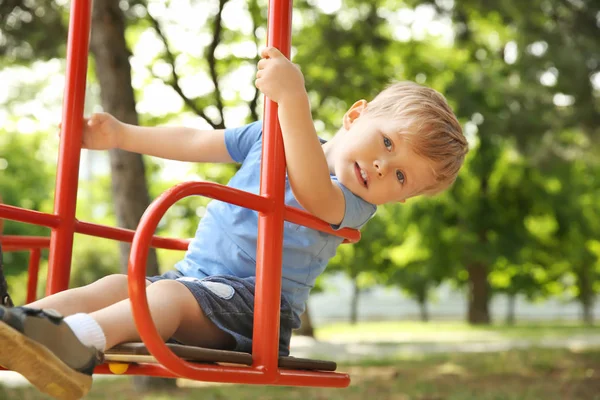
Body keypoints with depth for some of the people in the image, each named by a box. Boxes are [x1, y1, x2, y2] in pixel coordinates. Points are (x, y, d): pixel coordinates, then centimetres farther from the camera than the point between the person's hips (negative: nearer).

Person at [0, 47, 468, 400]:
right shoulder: (269, 136, 11)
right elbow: (194, 142, 21)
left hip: (258, 301, -7)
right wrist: (121, 134, 22)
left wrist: (294, 101, -46)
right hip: (194, 275, 7)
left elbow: (312, 194, -33)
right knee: (116, 285, -17)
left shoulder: (355, 203, -9)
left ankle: (79, 338, -57)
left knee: (170, 294, -33)